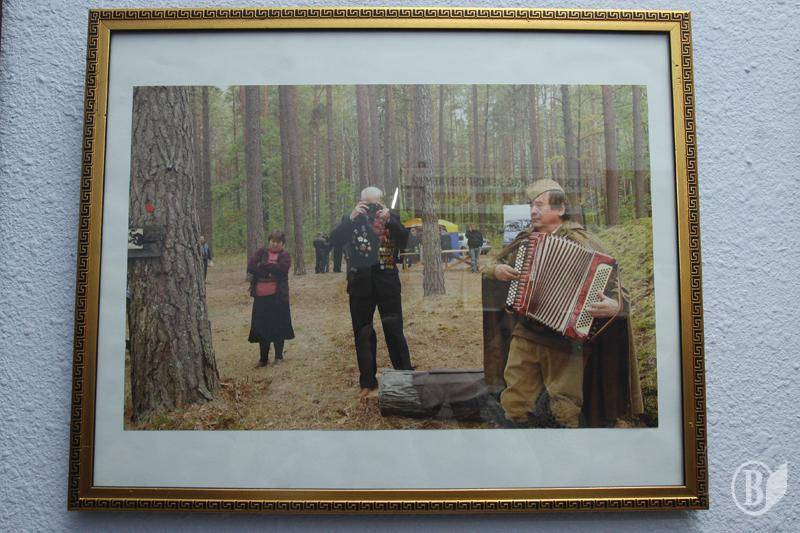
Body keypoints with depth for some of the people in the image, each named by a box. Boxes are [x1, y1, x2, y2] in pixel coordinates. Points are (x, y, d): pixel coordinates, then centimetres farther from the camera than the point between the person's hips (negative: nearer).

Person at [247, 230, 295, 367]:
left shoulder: (285, 256, 3)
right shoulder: (261, 252, 8)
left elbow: (281, 268, -17)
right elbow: (250, 267, -6)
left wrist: (262, 265, -12)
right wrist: (268, 273, -15)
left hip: (278, 296, -2)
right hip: (261, 296, 2)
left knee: (278, 327, 6)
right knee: (261, 327, 6)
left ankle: (279, 356, 21)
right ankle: (263, 358, 19)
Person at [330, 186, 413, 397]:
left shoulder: (391, 218, 5)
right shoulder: (352, 221, 6)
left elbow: (404, 241, -8)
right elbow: (335, 240, -8)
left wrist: (389, 220, -22)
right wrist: (351, 218, -20)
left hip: (387, 282, -1)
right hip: (360, 284, 2)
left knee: (394, 330, -1)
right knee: (363, 333, 7)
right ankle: (367, 382, 18)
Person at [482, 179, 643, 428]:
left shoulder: (579, 241, -7)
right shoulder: (525, 239, 10)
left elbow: (611, 280, -14)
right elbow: (490, 265, 21)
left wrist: (615, 305, -35)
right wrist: (496, 269, -2)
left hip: (565, 335, -5)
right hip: (526, 331, 5)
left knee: (564, 406, 6)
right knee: (515, 399, 7)